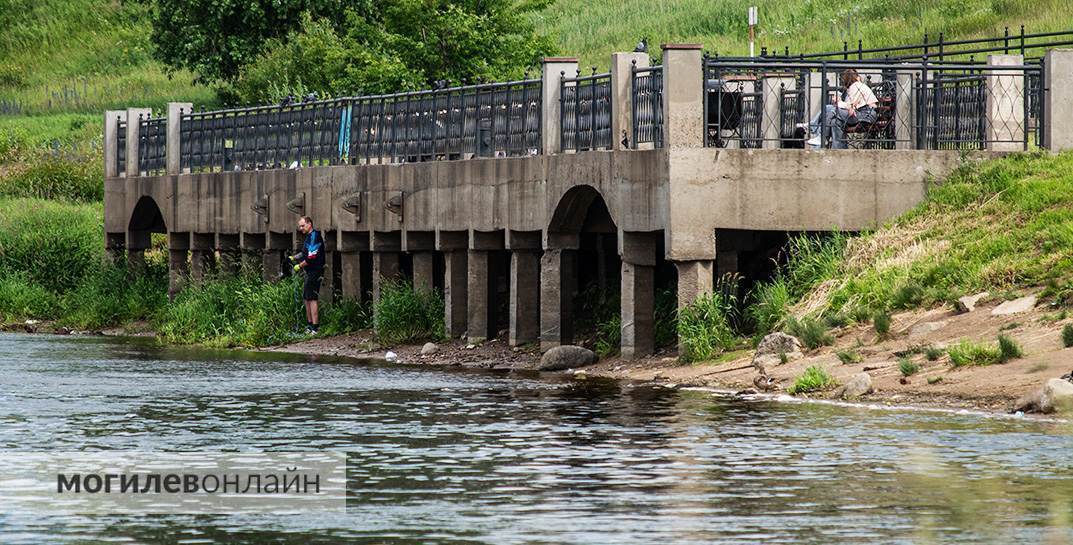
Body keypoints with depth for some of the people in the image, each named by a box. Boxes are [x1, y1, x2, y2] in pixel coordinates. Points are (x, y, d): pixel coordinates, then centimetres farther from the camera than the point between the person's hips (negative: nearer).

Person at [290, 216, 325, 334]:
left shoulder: (315, 237, -16)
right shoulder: (309, 237, 17)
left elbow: (311, 258, -22)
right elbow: (305, 253, 26)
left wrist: (299, 266, -13)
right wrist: (294, 258, 13)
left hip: (315, 272, -11)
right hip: (310, 272, 11)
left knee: (312, 298, -12)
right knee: (306, 298, 15)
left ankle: (315, 327, -13)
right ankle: (309, 324, 23)